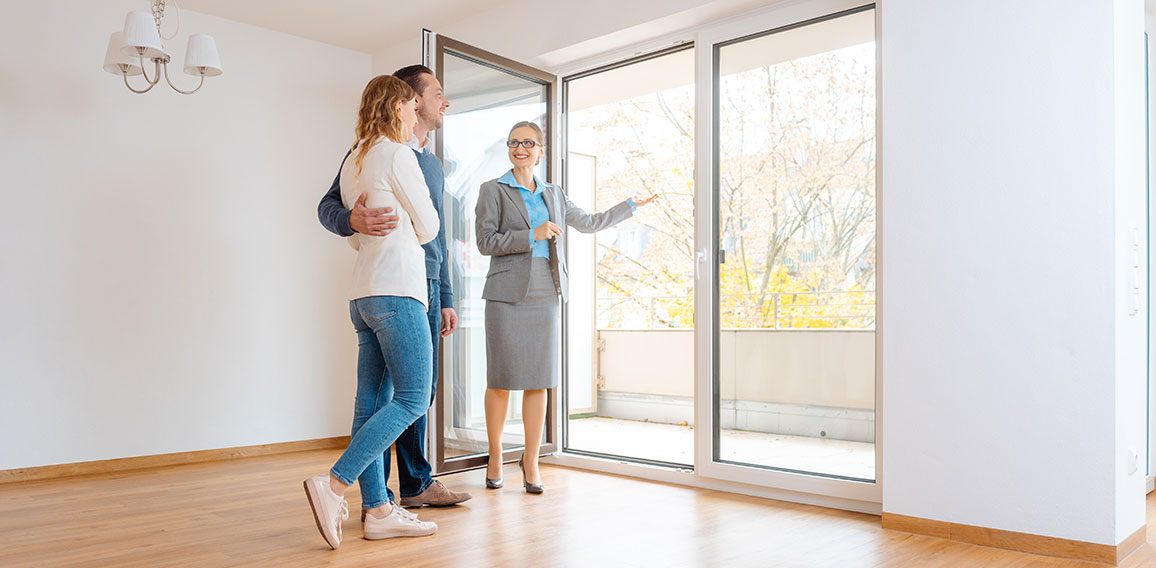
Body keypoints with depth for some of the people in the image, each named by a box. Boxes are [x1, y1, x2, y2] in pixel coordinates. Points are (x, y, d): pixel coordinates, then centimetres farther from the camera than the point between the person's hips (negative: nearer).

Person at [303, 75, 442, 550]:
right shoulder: (397, 155, -5)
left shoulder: (353, 164, 20)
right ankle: (333, 485, -13)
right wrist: (411, 226, 20)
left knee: (373, 402, 5)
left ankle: (379, 511, 8)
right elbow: (428, 227, -1)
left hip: (363, 295, 9)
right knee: (411, 399, -7)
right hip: (396, 291, -9)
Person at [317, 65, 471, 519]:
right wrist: (353, 220, -29)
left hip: (426, 289, 8)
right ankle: (375, 500, 1)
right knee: (378, 391, -5)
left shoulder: (434, 164, 23)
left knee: (421, 389, 11)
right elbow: (327, 205, -4)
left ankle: (417, 485, 22)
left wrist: (445, 299, 20)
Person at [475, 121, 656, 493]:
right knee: (501, 381, -1)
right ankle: (495, 459, 17)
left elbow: (589, 223, 29)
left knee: (538, 381, 3)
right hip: (507, 295, -3)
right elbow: (485, 242, -6)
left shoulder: (553, 195, 17)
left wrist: (631, 207, 33)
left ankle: (531, 461, 13)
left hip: (544, 296, 4)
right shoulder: (492, 191, 4)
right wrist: (532, 236, -14)